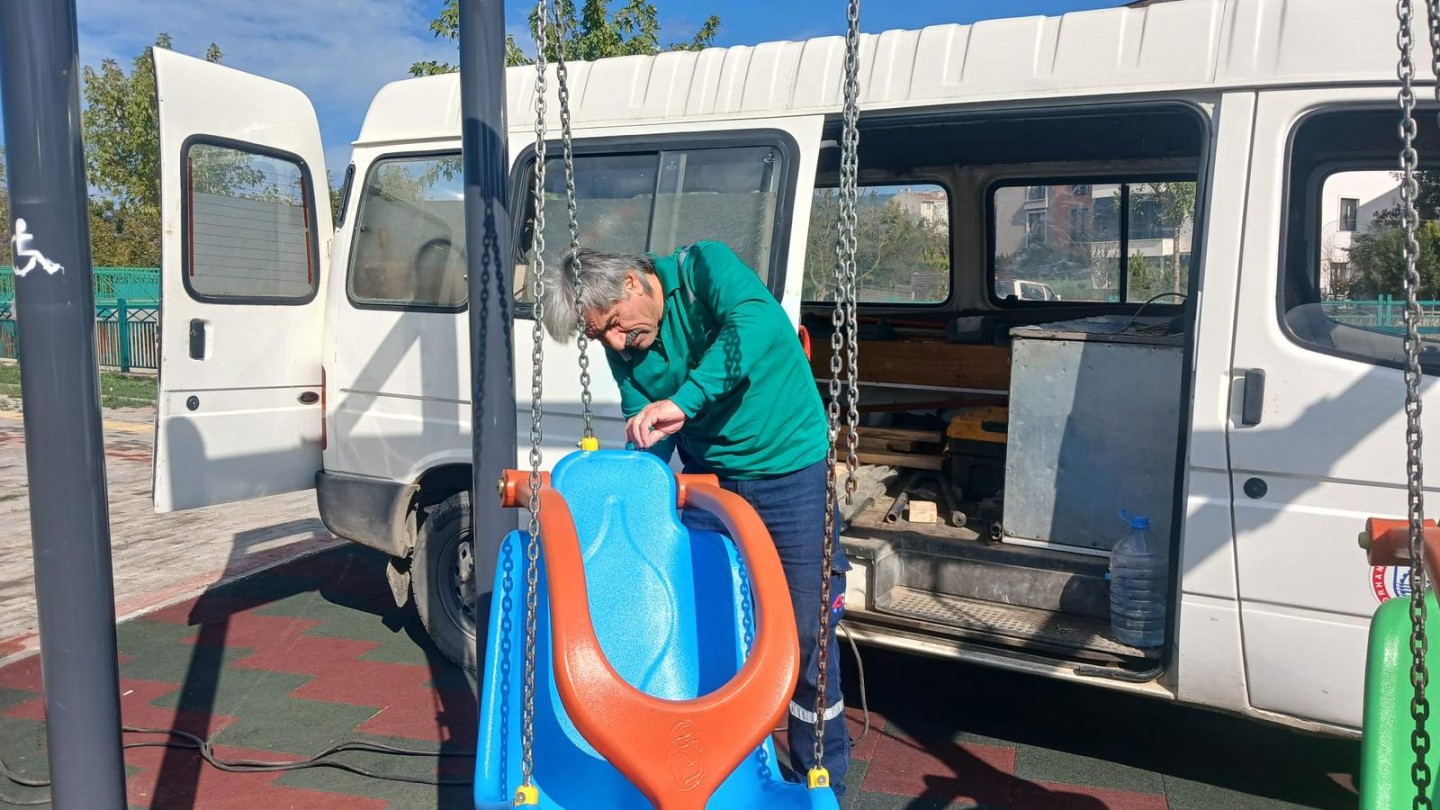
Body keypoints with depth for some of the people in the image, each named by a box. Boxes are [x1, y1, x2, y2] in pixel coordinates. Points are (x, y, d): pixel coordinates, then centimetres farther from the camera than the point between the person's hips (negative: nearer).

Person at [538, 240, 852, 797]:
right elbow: (645, 442, 2)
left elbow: (760, 323, -39)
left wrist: (684, 400, -45)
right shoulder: (623, 350, -1)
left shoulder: (703, 268, -19)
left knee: (807, 632, 1)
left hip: (791, 473, -5)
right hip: (708, 480, 5)